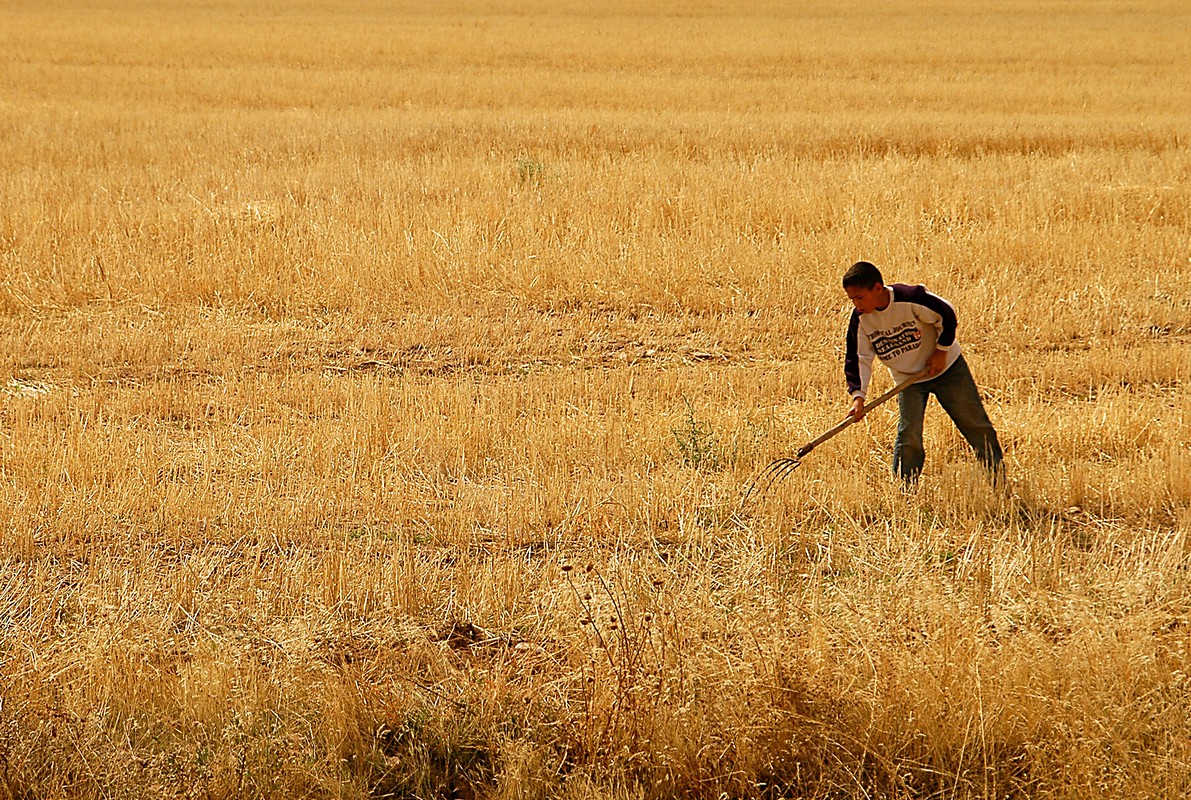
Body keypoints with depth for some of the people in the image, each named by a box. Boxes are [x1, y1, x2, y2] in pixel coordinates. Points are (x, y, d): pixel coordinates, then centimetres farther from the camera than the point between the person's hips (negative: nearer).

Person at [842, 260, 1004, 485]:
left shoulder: (911, 298, -29)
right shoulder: (860, 319, -15)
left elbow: (947, 315, -15)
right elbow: (858, 358, -9)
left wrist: (941, 351, -12)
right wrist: (858, 395, -20)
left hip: (946, 368, -2)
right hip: (907, 378, 3)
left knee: (975, 423, 5)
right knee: (908, 435, -12)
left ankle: (998, 479, 18)